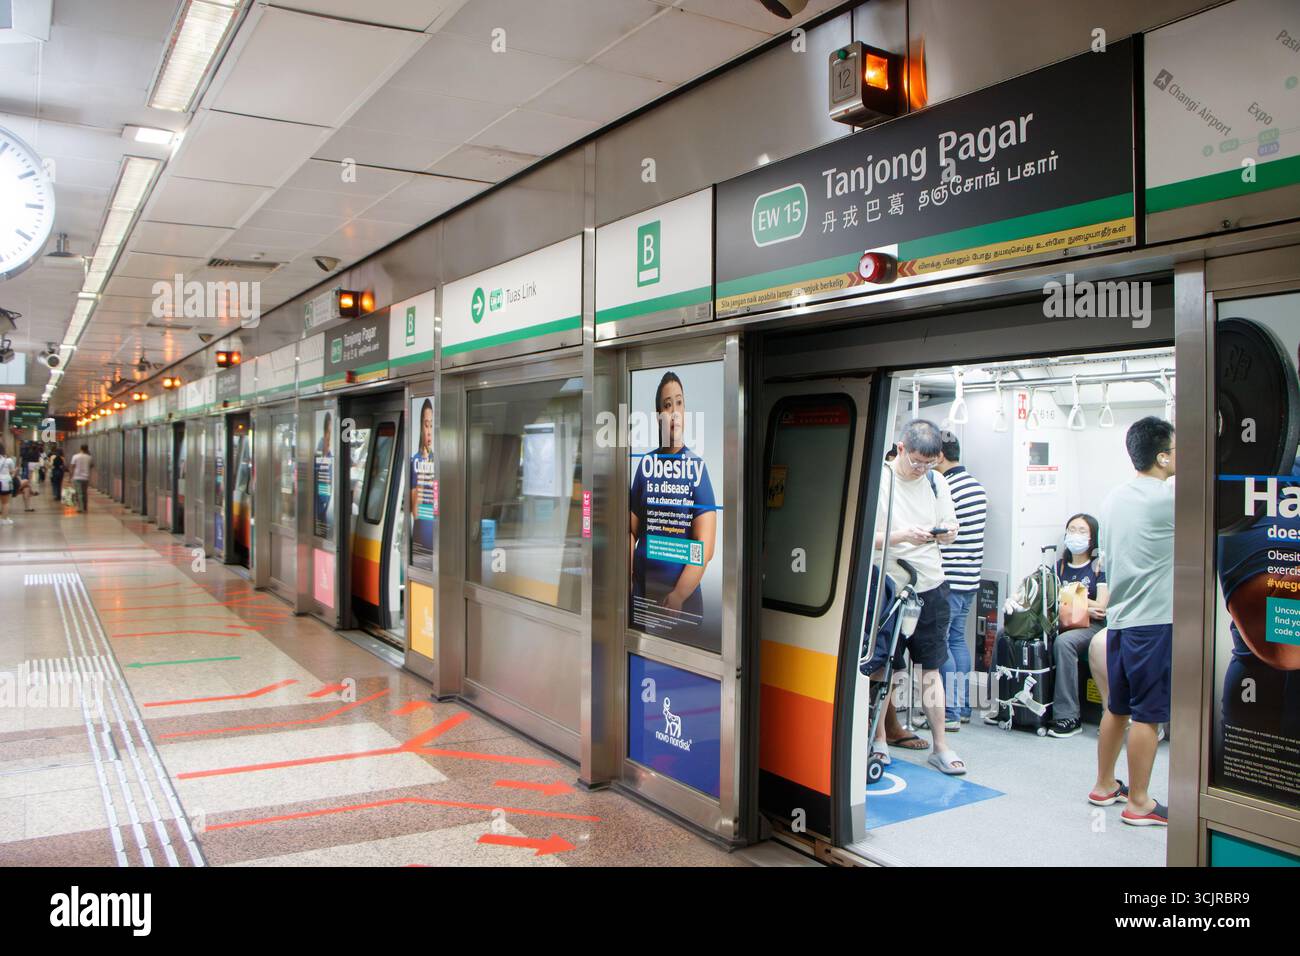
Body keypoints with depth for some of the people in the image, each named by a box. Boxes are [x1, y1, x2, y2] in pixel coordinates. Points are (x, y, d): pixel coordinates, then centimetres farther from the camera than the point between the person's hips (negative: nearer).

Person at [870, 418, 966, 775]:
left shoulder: (935, 481, 5)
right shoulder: (877, 481, -10)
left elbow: (951, 527, 14)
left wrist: (947, 531, -9)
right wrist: (902, 536, -27)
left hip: (930, 588, 4)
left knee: (931, 667, 9)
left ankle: (941, 747, 16)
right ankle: (880, 738, 24)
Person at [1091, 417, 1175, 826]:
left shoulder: (1114, 499, 10)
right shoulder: (1167, 500, -14)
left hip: (1118, 618, 8)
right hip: (1153, 622, -8)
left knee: (1117, 707, 17)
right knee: (1147, 714, 1)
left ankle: (1104, 785, 27)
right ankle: (1138, 803, 8)